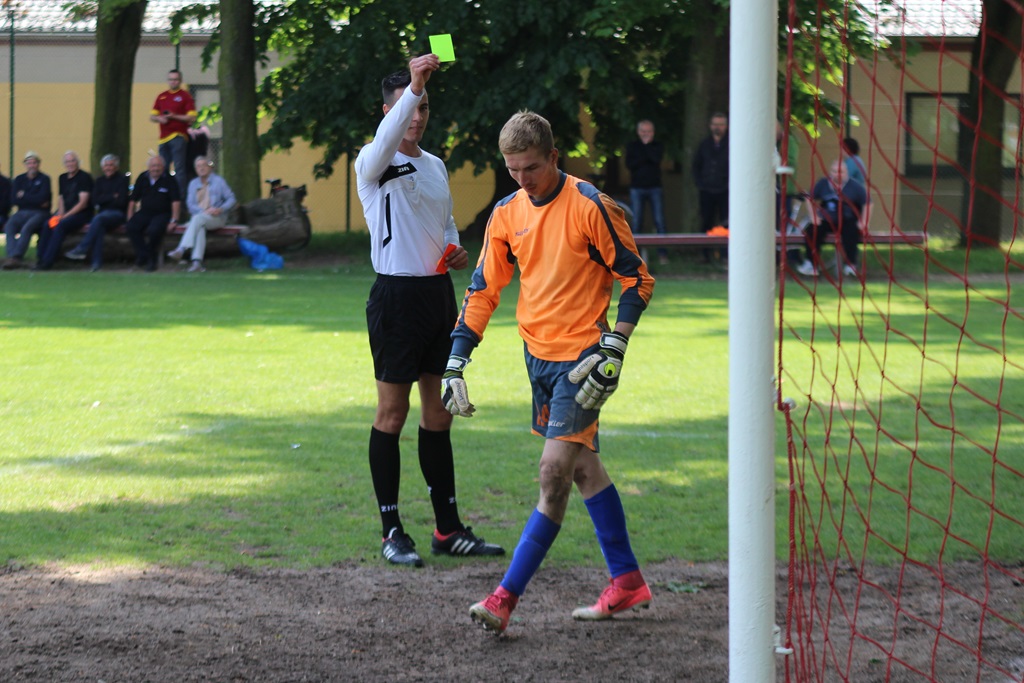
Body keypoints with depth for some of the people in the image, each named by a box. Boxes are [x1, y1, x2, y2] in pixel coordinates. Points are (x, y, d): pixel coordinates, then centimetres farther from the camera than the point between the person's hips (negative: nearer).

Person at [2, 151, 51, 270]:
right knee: (9, 226, -29)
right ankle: (12, 256, -42)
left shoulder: (44, 179, 5)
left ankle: (16, 257, -42)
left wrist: (24, 196, -2)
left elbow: (42, 198, -10)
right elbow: (14, 200, 0)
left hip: (39, 213, -3)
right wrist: (36, 201, -6)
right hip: (22, 213, 3)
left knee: (26, 228, -35)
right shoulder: (19, 179, 14)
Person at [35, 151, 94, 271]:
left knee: (60, 226, -32)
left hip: (81, 214, -6)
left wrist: (65, 216, -17)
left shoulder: (84, 177, -6)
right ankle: (40, 259, -24)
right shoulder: (62, 178, 16)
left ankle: (48, 261, -34)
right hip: (65, 213, 6)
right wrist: (60, 214, -3)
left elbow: (83, 203, -12)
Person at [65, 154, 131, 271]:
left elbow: (121, 202, -7)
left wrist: (105, 199, -1)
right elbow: (95, 200, 4)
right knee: (99, 226, -34)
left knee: (99, 218, -36)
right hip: (103, 214, 4)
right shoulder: (100, 181, 18)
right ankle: (97, 261, -42)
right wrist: (113, 196, -4)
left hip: (118, 214, -4)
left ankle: (82, 249, -39)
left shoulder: (122, 180, 4)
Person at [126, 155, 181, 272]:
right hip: (144, 213, 4)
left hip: (162, 214, -4)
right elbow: (133, 200, 12)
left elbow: (176, 201, -6)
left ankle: (151, 259, -13)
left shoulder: (168, 180, -1)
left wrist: (174, 220, -15)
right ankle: (143, 255, -18)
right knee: (131, 227, -26)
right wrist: (130, 218, 4)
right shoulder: (142, 178, 9)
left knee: (154, 230, -35)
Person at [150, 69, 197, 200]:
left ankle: (181, 196, -10)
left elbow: (192, 118, -5)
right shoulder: (161, 97, 17)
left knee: (179, 169, -9)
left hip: (178, 136, -6)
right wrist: (159, 118, -3)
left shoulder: (185, 96, 1)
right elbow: (152, 116, 19)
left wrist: (174, 116, -13)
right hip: (164, 138, 6)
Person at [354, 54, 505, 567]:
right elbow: (386, 139, -31)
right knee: (392, 413, -2)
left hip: (438, 291, 7)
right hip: (397, 293, -7)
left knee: (438, 413, 10)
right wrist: (413, 86, -44)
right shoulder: (374, 163, -7)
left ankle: (448, 529, 15)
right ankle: (392, 533, 2)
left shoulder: (436, 166, 15)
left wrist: (456, 251, 4)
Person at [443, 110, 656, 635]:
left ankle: (506, 597, -14)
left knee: (555, 470, -12)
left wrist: (612, 350, -16)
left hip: (582, 356, -7)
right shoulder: (507, 214, 5)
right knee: (583, 466, 13)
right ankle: (626, 582, 24)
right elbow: (483, 290, 9)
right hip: (538, 354, 7)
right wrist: (455, 364, 1)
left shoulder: (590, 207, -13)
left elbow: (637, 280, -9)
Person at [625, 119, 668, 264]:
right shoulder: (631, 146, 9)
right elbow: (629, 164, -6)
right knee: (636, 223, -2)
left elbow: (656, 158, -13)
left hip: (654, 188, 0)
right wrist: (646, 157, -11)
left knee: (659, 221, -6)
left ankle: (662, 253, -4)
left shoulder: (658, 146, 8)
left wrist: (646, 145, -7)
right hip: (637, 188, 0)